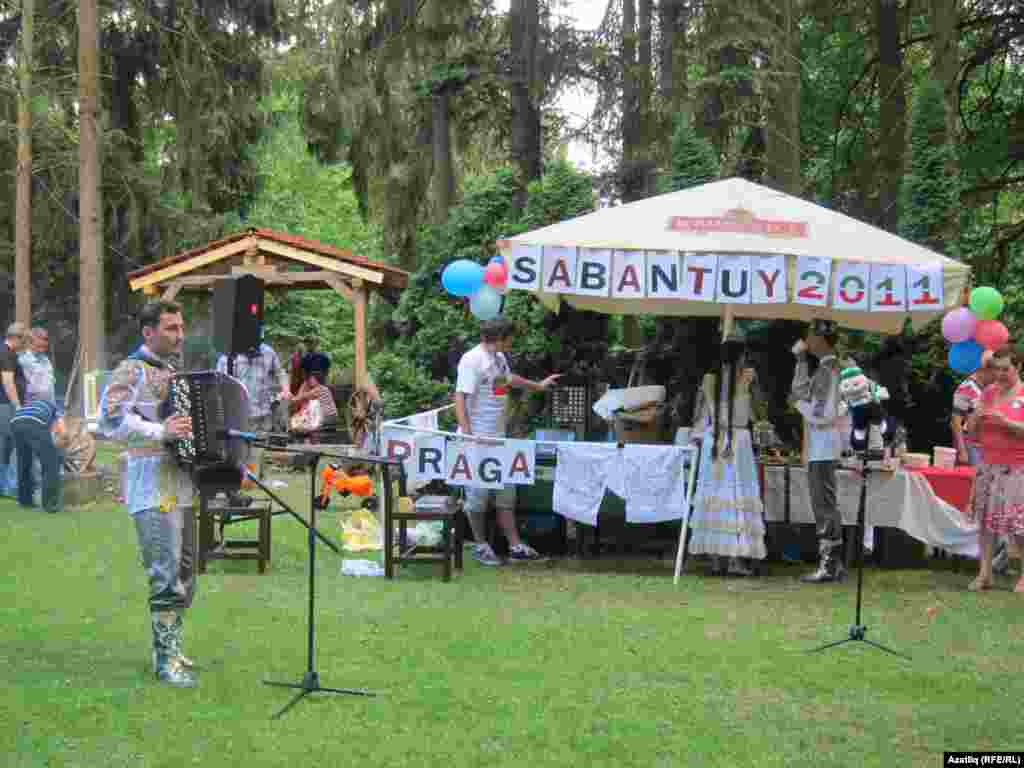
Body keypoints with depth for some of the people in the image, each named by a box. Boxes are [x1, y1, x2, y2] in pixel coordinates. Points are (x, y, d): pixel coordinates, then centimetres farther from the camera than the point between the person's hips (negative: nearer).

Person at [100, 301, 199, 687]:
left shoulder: (176, 369, 18)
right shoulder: (132, 371, -8)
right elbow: (110, 420, -21)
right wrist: (160, 432, -29)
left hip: (182, 484, 9)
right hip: (152, 486, -9)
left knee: (185, 573, 12)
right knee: (167, 575, -11)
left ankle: (169, 647, 23)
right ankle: (166, 660, -7)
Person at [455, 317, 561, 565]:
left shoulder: (499, 358, 13)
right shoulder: (472, 360, -15)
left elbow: (509, 379, 35)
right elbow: (460, 399, -19)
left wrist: (539, 386, 49)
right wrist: (467, 437, -27)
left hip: (498, 438, 9)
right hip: (478, 438, -9)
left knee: (506, 494, 9)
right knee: (478, 495, 2)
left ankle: (515, 546, 13)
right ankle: (480, 546, 14)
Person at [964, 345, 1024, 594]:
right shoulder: (988, 392, 10)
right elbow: (971, 429, 14)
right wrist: (976, 417, -7)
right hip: (988, 465, 5)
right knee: (985, 517, 2)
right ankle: (984, 573, 5)